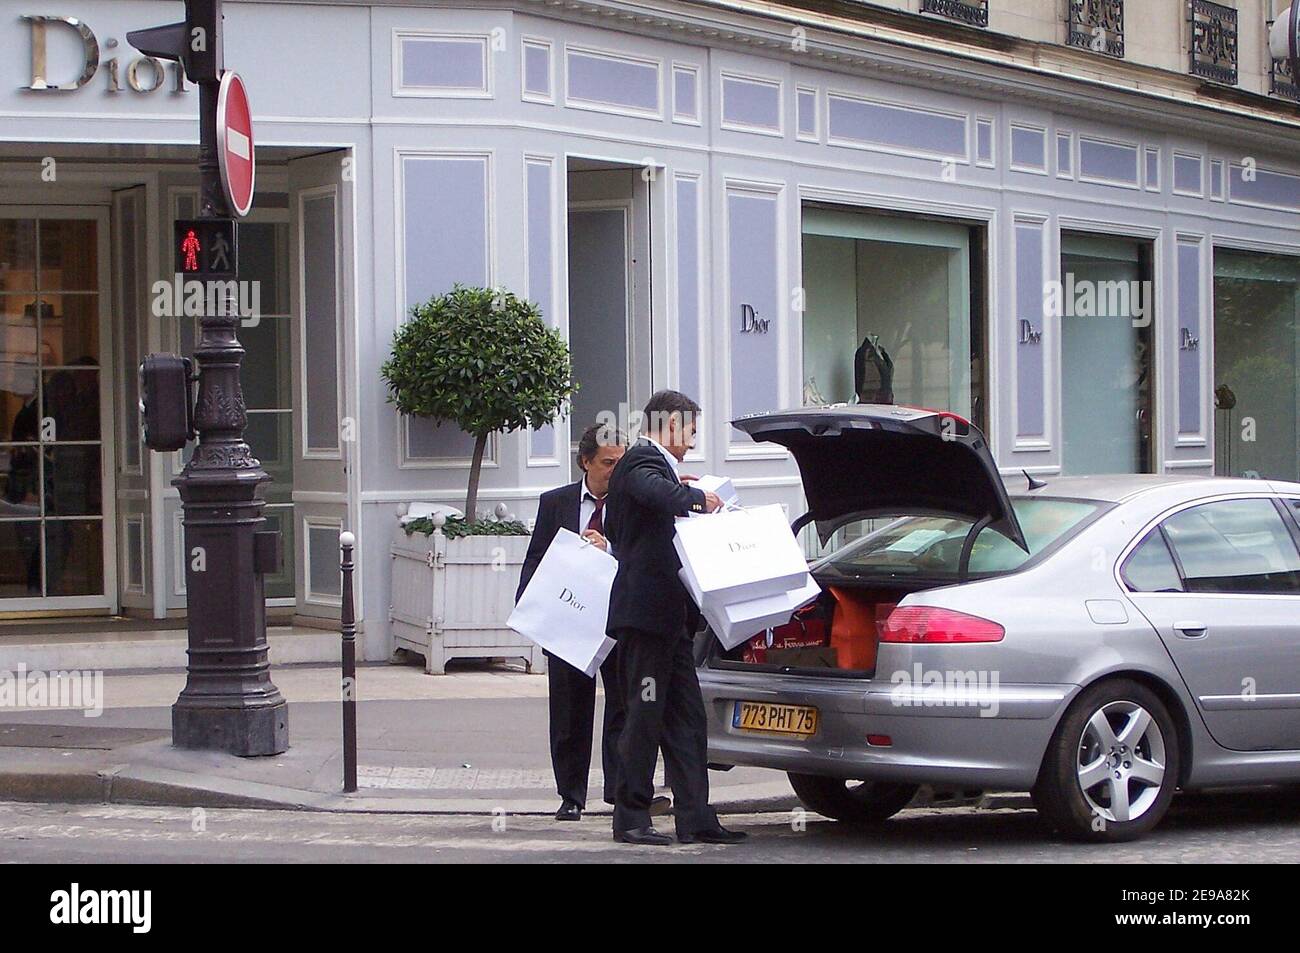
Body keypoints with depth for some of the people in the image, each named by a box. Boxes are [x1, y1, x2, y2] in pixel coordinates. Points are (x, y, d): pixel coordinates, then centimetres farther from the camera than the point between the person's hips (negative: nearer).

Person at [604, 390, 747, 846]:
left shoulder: (654, 463, 21)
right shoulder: (642, 461, -10)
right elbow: (659, 493, -34)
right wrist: (698, 497, -15)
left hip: (669, 619, 10)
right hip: (646, 613, -10)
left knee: (687, 721, 9)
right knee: (644, 718, -5)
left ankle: (695, 818, 11)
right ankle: (631, 819, 1)